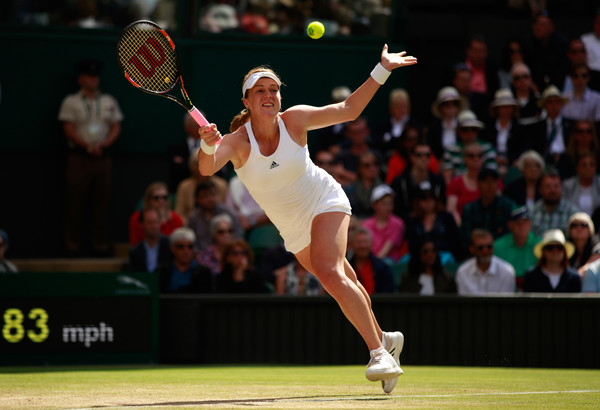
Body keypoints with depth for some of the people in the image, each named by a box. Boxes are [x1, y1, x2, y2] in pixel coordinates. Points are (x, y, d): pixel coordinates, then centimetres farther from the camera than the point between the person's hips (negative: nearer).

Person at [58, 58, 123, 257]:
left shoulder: (109, 102, 13)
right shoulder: (71, 102, 4)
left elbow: (116, 128, 9)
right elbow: (69, 131, -3)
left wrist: (103, 145, -9)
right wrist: (88, 146, -13)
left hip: (102, 157, 3)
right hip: (78, 157, -3)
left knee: (101, 202, 2)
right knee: (76, 202, -5)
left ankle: (101, 246, 6)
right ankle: (73, 246, -2)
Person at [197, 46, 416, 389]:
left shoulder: (295, 119, -17)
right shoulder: (237, 141, -19)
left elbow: (349, 109, -7)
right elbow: (208, 169, -38)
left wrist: (382, 70, -13)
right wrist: (209, 145, -61)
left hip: (325, 202, -3)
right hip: (294, 228, 3)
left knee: (330, 273, -28)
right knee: (343, 285, 15)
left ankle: (380, 354, -28)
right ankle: (385, 340, 40)